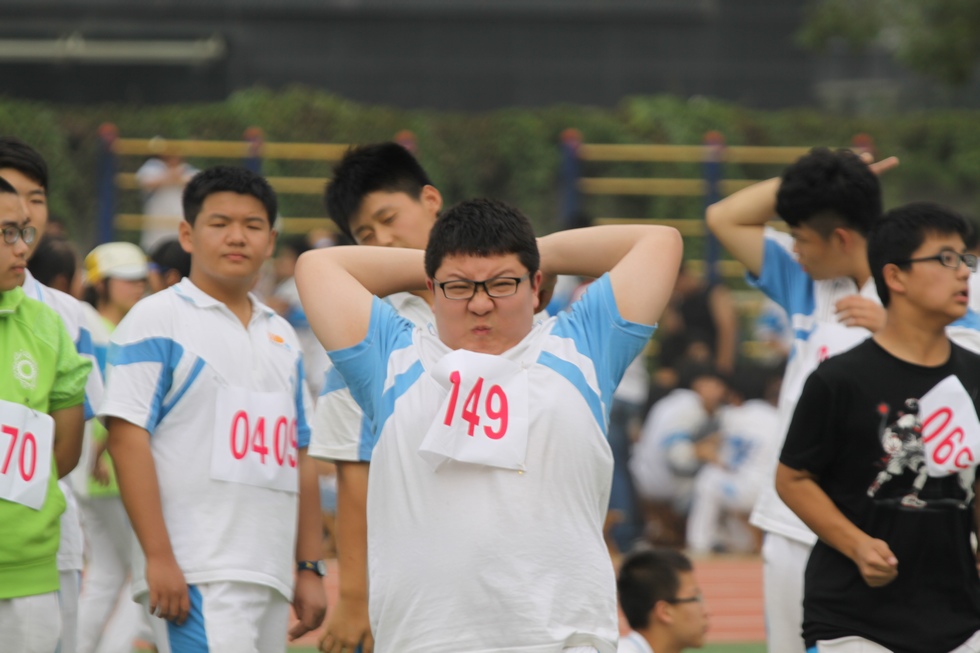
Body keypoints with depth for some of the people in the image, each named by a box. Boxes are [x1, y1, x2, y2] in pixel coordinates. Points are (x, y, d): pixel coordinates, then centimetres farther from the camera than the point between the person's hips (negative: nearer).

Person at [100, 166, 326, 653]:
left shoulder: (281, 336, 20)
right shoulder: (157, 320, -1)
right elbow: (127, 436, -9)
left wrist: (309, 568, 16)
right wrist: (159, 557, -16)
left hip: (271, 576, 7)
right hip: (195, 577, -7)